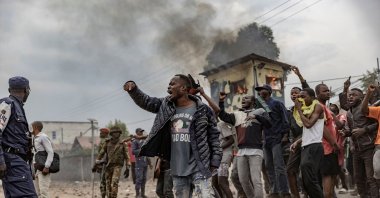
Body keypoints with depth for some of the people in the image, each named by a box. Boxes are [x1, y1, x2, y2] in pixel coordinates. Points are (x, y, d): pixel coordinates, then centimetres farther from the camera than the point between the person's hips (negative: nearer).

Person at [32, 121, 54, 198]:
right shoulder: (36, 139, 20)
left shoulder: (43, 137, -5)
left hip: (43, 168, -9)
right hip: (37, 169, 9)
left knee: (43, 191, -15)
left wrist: (47, 167, -23)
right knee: (37, 192, 7)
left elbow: (50, 152, -13)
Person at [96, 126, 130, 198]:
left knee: (114, 182, -19)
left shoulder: (122, 143, -2)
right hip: (108, 166, 3)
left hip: (117, 166, -3)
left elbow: (126, 156, 0)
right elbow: (101, 153, 7)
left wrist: (127, 168, -5)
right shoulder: (107, 143, 3)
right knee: (108, 184, 5)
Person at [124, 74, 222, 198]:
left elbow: (214, 135, -2)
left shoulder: (202, 110, -5)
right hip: (177, 168, 5)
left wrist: (215, 161, -6)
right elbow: (145, 101, 11)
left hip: (199, 167, -5)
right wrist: (133, 89, -8)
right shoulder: (165, 105, 8)